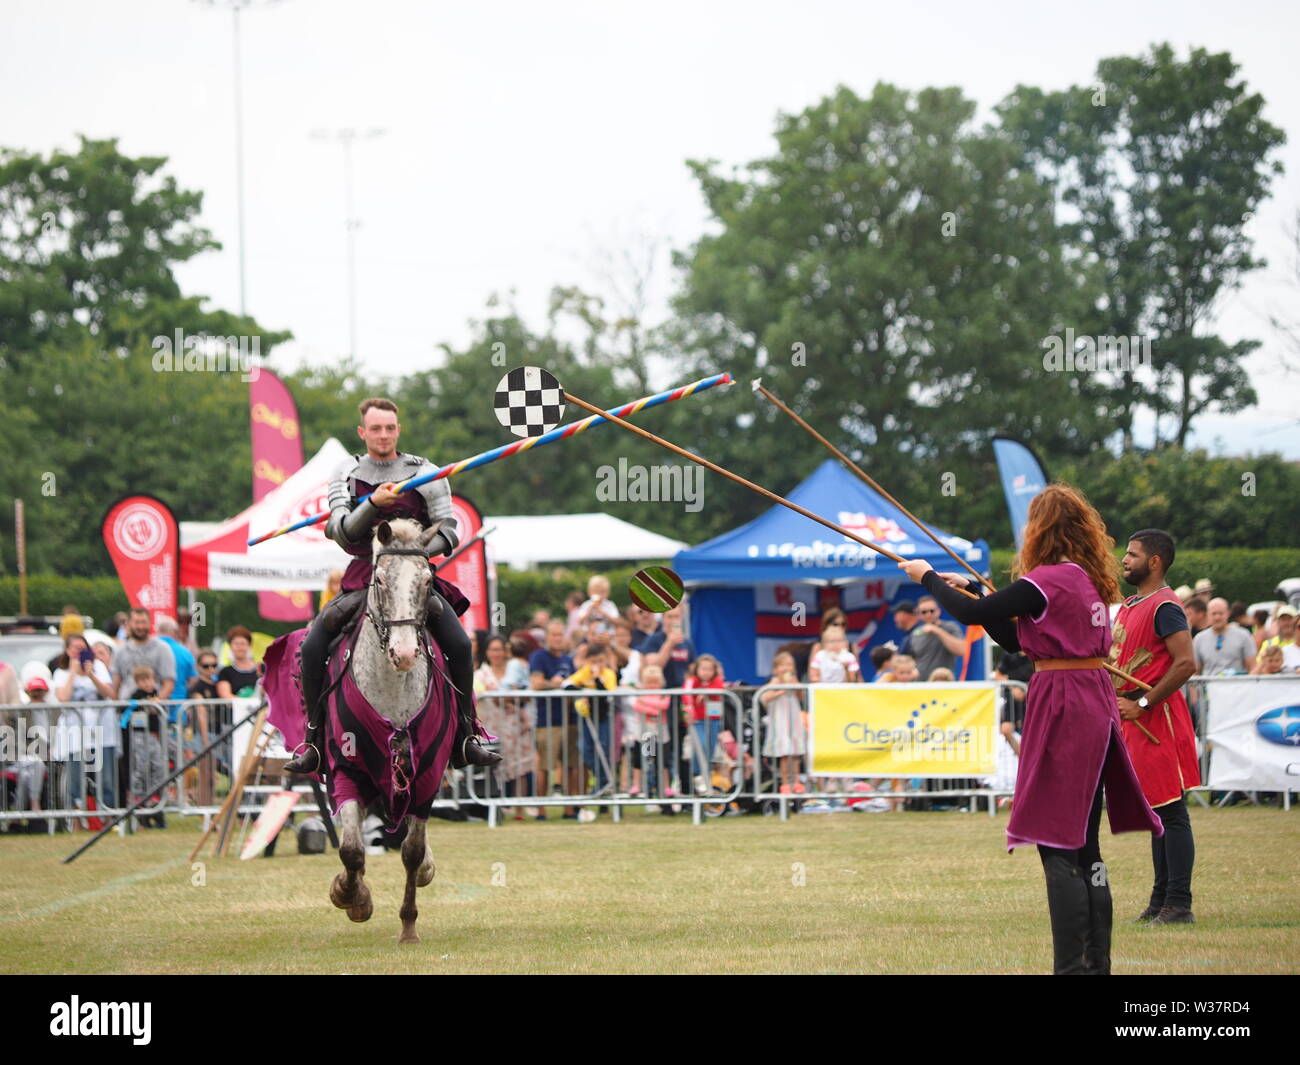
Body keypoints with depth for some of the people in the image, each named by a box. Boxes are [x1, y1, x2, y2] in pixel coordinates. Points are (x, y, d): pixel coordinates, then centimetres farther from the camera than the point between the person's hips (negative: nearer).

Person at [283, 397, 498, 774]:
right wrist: (373, 504, -24)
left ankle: (464, 739, -8)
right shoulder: (346, 474, 6)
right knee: (312, 647, -17)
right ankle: (314, 741, -5)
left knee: (459, 644, -21)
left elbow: (448, 530, 3)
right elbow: (342, 531, -6)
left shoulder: (425, 473, 4)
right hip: (362, 577, 1)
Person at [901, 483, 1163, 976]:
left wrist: (928, 578, 4)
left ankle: (1072, 966, -11)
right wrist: (972, 587, 20)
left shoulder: (1046, 581, -14)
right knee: (1084, 849, 13)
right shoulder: (1088, 579, 13)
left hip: (1062, 708, -9)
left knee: (1057, 847, -7)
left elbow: (970, 615, -12)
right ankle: (1096, 963, 16)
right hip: (1094, 706, 9)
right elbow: (1016, 640, 18)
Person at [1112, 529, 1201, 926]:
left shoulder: (1164, 607, -13)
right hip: (1134, 720, 10)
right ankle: (1161, 901, 17)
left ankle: (1178, 905, -10)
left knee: (1170, 811, -9)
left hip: (1157, 717, -10)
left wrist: (1142, 704, -20)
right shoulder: (1129, 606, 18)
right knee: (1157, 812, 13)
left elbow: (1186, 663, -23)